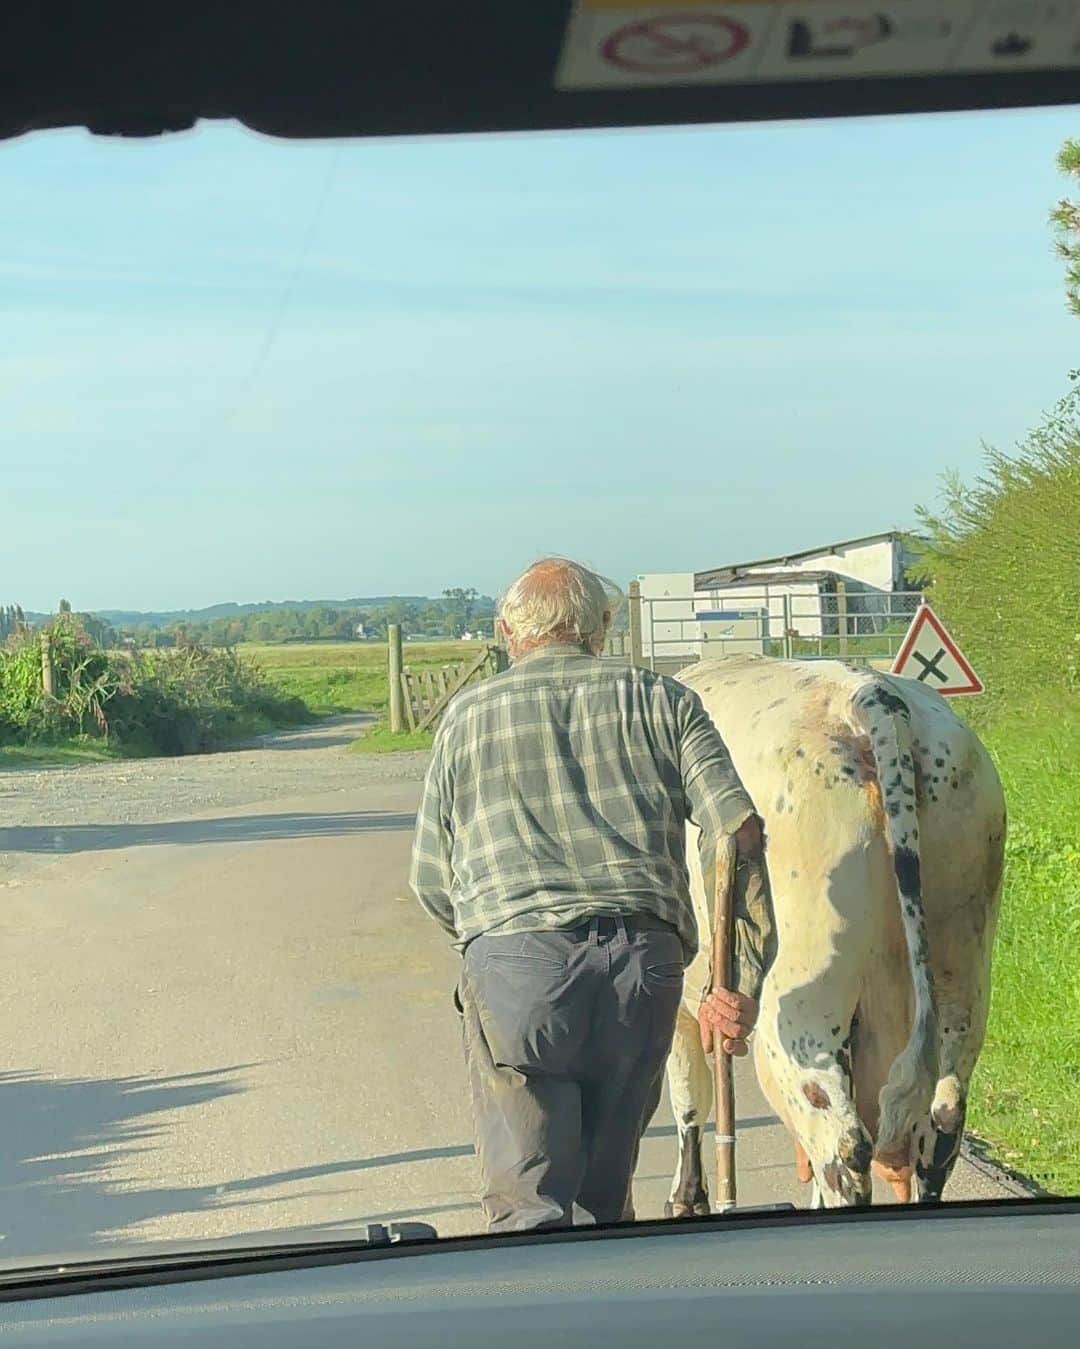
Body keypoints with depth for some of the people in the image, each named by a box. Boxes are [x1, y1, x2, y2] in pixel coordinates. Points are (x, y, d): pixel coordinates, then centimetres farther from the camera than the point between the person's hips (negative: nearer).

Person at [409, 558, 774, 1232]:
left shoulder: (467, 716, 18)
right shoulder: (661, 700, 17)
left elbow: (432, 881, 18)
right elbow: (742, 833, 4)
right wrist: (744, 983, 3)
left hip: (512, 956, -1)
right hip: (644, 960, 2)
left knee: (531, 1208, -6)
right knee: (604, 1196, 17)